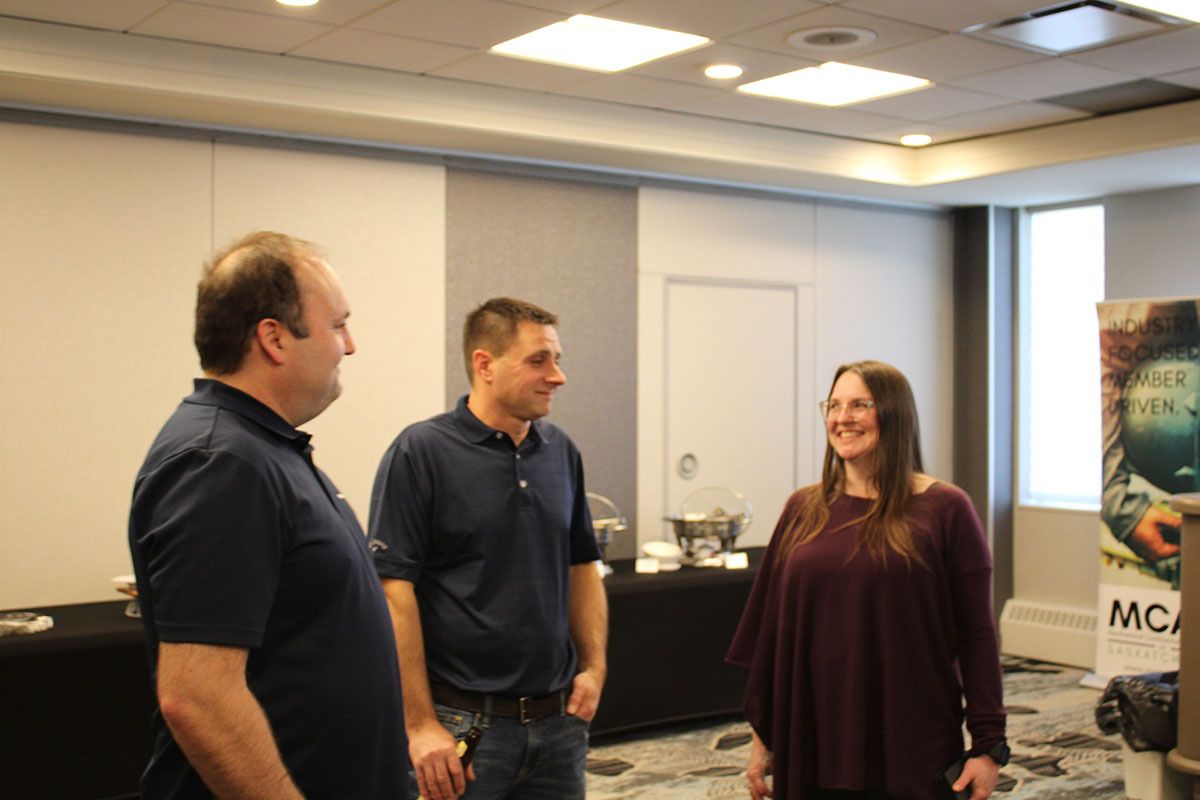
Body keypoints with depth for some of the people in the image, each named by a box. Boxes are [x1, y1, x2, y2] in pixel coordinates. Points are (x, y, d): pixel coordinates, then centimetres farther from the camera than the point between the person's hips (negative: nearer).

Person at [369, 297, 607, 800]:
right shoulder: (420, 452, -11)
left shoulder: (561, 451, 7)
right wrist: (421, 725, -17)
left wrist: (594, 666, 5)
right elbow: (393, 589, -14)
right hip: (463, 725, -5)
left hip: (559, 719, 6)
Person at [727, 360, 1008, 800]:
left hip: (912, 752, -3)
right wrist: (762, 736, 7)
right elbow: (770, 628, 7)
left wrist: (989, 745, -7)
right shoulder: (803, 510, 5)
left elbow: (976, 635, -5)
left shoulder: (943, 509, -5)